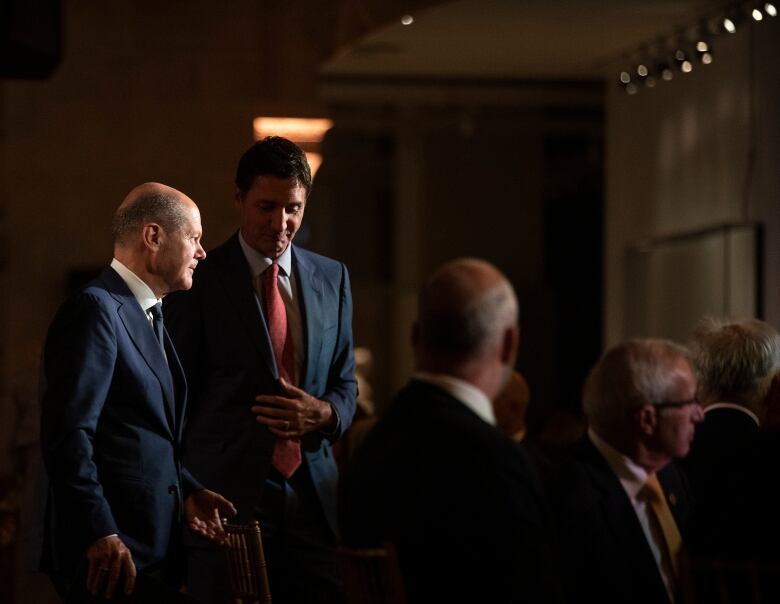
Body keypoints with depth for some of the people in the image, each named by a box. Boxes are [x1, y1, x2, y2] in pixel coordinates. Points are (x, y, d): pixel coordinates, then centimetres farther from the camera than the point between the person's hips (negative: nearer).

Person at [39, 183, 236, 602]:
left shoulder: (147, 317, 19)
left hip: (154, 550, 9)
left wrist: (185, 491, 8)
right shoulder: (96, 309, -12)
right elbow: (67, 433, -20)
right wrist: (100, 535, -24)